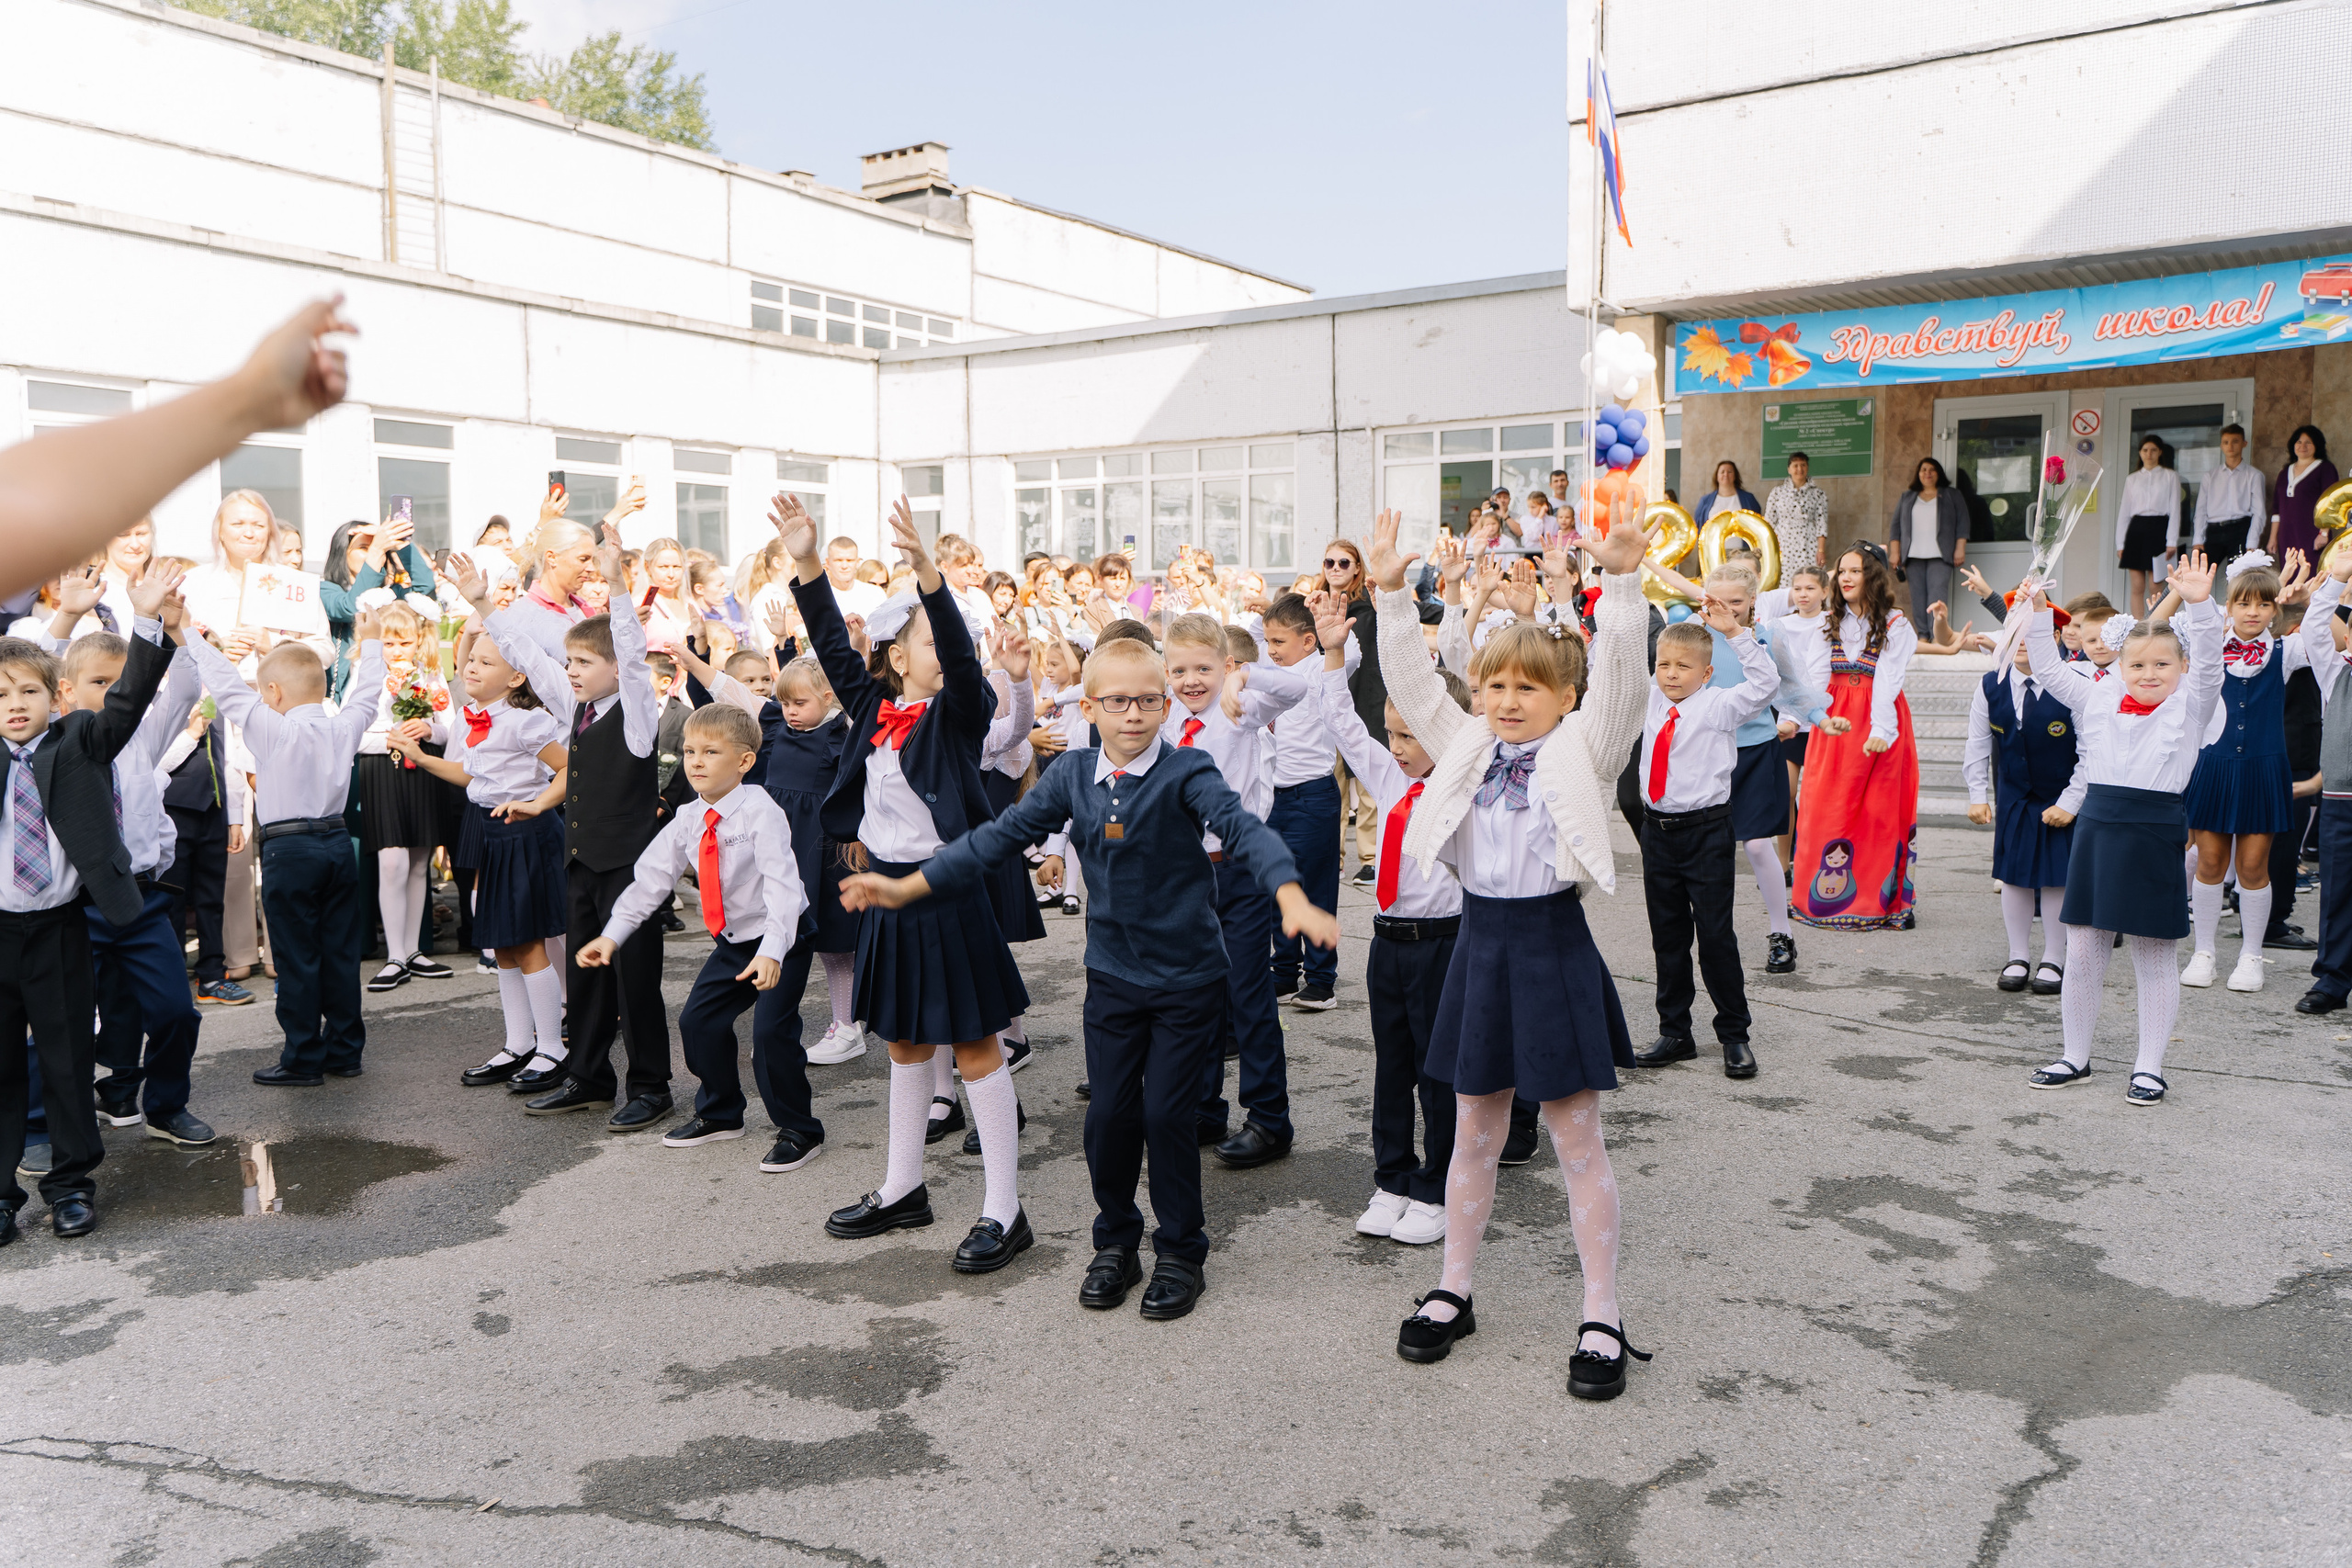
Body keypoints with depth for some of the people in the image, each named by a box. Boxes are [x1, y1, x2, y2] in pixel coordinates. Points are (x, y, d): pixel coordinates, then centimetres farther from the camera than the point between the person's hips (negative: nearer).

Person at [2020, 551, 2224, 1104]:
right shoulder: (2099, 699, 10)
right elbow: (2049, 670, 13)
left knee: (2154, 959, 5)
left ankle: (2149, 1068, 16)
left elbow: (2209, 664, -13)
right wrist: (2040, 612, 3)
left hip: (2154, 836, -3)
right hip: (2097, 829, 3)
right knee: (2082, 954, 8)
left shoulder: (2190, 705, 2)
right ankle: (2075, 1058, 20)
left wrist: (2199, 604, -26)